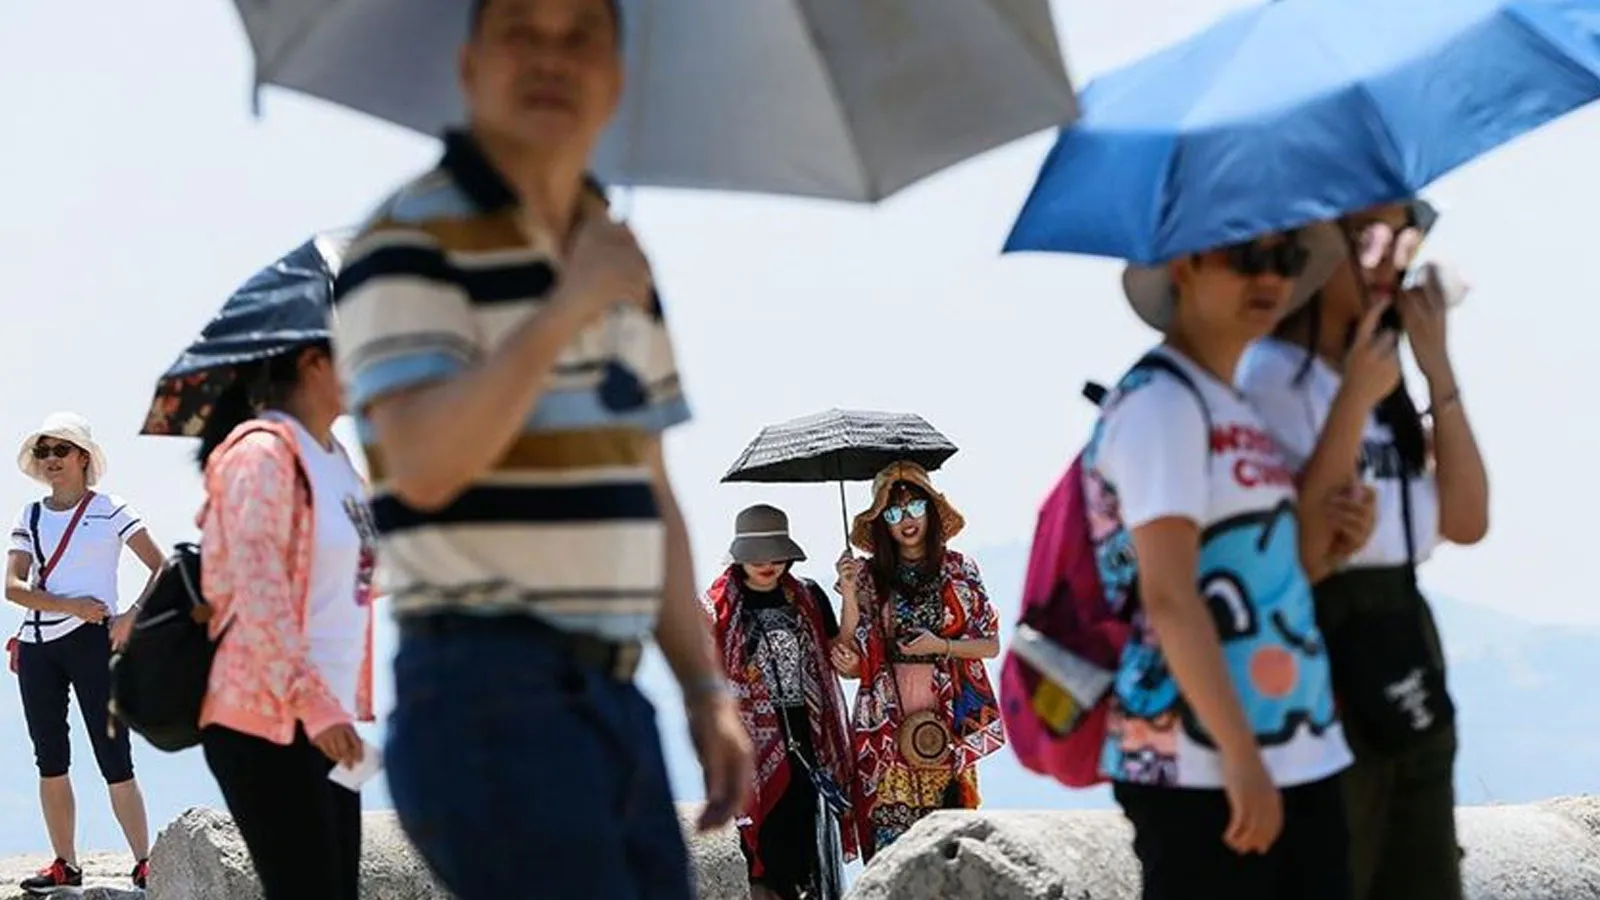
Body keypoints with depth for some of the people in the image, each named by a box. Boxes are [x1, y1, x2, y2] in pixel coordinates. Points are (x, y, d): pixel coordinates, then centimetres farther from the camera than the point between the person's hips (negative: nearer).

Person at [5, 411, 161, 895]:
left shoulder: (109, 511, 1)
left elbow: (161, 569, -2)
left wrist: (132, 616, -16)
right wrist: (71, 606, -13)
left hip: (93, 641, -5)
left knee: (113, 758, -9)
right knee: (50, 760, 6)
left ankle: (145, 863, -6)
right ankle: (65, 866, 12)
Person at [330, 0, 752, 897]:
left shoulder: (615, 260, 18)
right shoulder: (412, 241, -7)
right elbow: (421, 466, -21)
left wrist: (707, 688, 15)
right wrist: (564, 311, -24)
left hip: (612, 697, 8)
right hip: (489, 691, -8)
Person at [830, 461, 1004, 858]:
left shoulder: (959, 571, 6)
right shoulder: (870, 577, 7)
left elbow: (991, 645, 7)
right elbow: (852, 660, 3)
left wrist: (942, 646, -8)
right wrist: (849, 594, -6)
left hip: (948, 717, 0)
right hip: (889, 719, 0)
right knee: (889, 823, -9)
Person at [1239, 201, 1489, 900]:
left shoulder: (1379, 371, 14)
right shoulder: (1266, 373, -10)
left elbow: (1466, 522, 5)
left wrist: (1439, 372, 0)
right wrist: (1353, 402, -23)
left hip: (1404, 662, 8)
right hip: (1323, 667, -8)